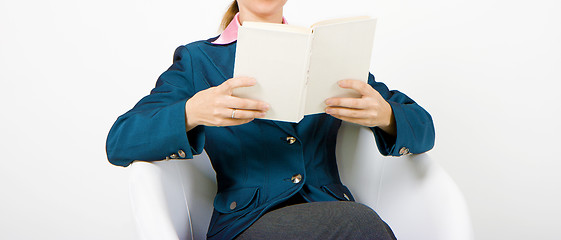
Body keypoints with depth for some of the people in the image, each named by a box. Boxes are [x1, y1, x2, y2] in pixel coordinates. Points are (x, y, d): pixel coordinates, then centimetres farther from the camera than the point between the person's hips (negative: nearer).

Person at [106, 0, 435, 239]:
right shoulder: (198, 60, 8)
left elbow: (423, 130, 8)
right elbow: (119, 144, -5)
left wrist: (385, 115, -17)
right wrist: (192, 112, -25)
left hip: (331, 209, 4)